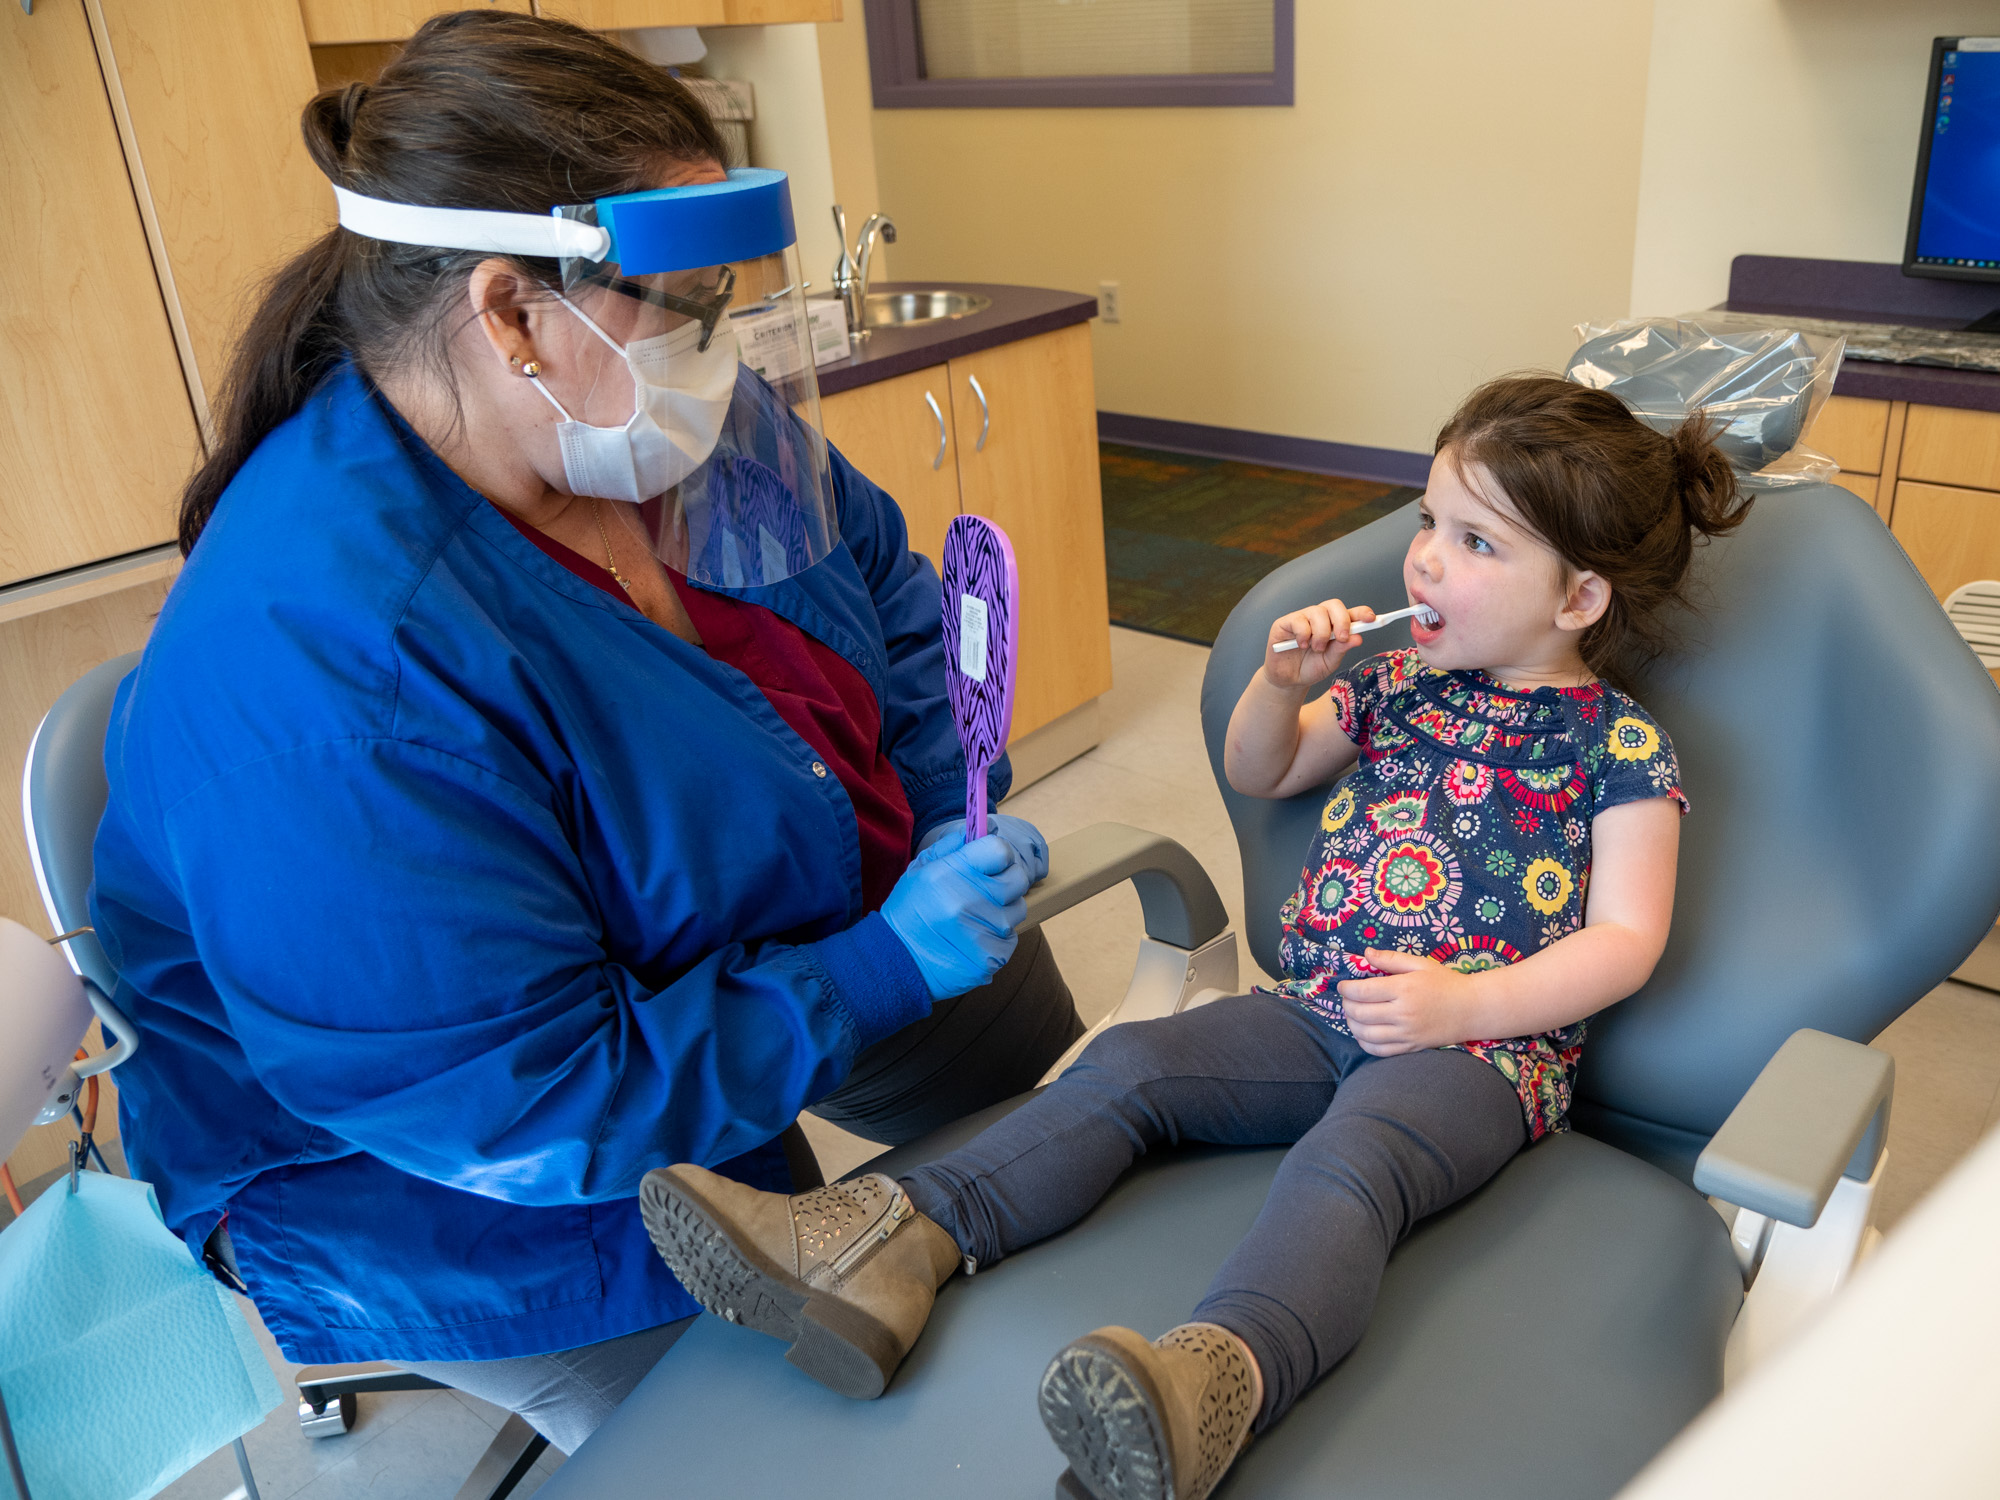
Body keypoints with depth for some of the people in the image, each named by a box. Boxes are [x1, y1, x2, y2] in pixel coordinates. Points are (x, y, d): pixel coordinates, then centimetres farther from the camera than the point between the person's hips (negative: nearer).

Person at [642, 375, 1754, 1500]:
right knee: (1130, 1064, -16)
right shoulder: (1399, 682, 18)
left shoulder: (1622, 746, 0)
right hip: (1319, 1014, 6)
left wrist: (1464, 1003, -19)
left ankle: (1218, 1375, -63)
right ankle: (897, 1245, -28)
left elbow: (1625, 938, -5)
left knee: (1345, 1164, -37)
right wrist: (1285, 683, 5)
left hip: (1485, 1042, -6)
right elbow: (1258, 773, 28)